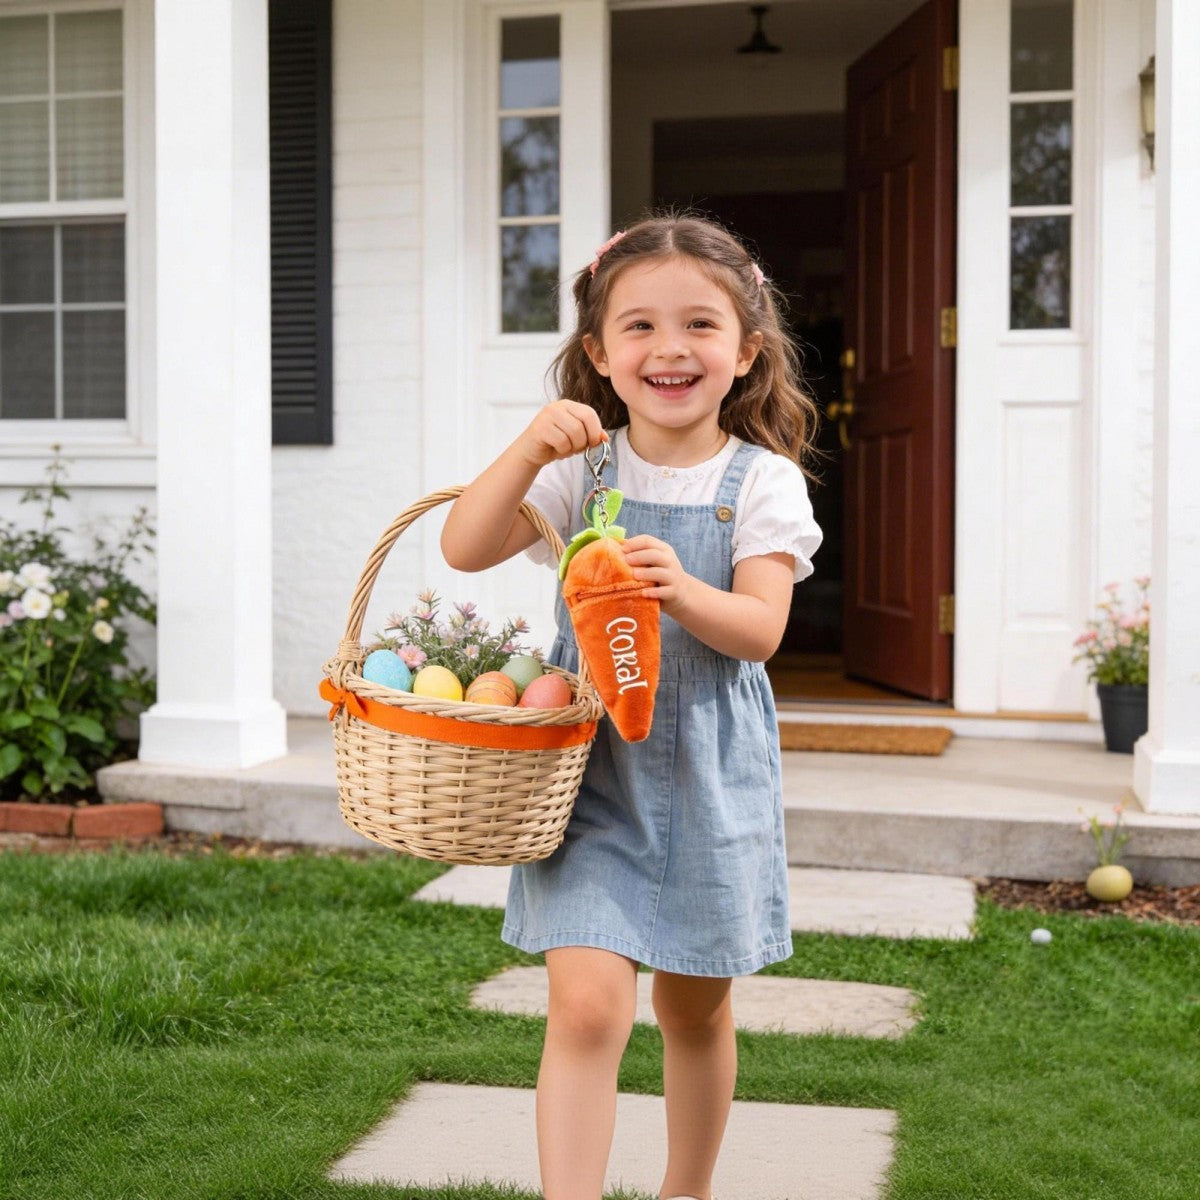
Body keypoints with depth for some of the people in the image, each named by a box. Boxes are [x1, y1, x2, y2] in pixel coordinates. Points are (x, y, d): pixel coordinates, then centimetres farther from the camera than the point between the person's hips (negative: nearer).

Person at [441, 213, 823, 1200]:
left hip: (708, 772, 1)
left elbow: (761, 629, -13)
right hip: (591, 759, 0)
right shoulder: (584, 465, -1)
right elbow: (464, 549, -10)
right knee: (587, 1002, -13)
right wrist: (528, 451, -23)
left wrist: (683, 592, -33)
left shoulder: (762, 481, -4)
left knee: (695, 1006, 16)